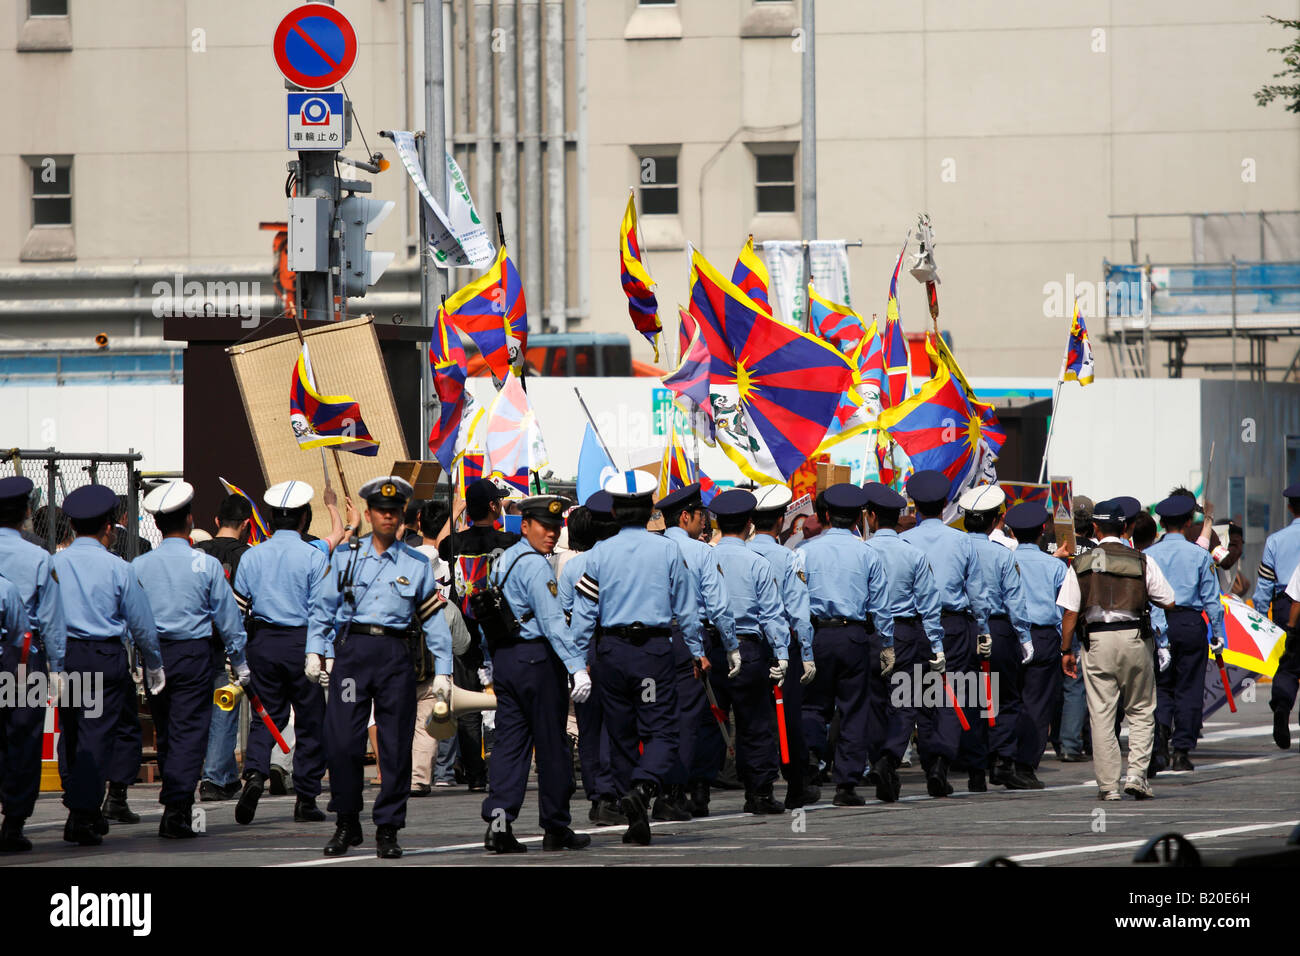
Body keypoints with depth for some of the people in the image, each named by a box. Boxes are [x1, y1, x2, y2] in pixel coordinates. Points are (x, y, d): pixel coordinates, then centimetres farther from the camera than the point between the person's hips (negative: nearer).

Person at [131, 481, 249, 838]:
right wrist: (240, 663, 8)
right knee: (189, 732, -3)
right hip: (194, 654, -3)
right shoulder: (205, 564, -7)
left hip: (153, 655, 3)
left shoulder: (138, 566, 0)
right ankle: (175, 808, -13)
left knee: (166, 732, 15)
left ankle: (180, 804, 22)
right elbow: (227, 617, -2)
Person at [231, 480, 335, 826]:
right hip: (301, 642, -3)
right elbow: (322, 610, -10)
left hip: (263, 642, 3)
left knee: (265, 716, 10)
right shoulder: (314, 558, -6)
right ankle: (305, 800, 8)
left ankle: (254, 773, -17)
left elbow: (238, 607, 6)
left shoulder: (251, 557, 4)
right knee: (310, 722, 6)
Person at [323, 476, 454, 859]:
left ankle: (387, 829, 7)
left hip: (397, 655, 0)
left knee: (396, 746, -1)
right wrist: (315, 650, 0)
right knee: (342, 740, -6)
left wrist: (442, 670, 5)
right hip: (353, 650, 0)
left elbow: (434, 619, 10)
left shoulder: (417, 565, 10)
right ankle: (347, 824, 9)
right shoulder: (346, 558, 10)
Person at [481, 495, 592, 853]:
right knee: (551, 744, 3)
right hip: (537, 657, -8)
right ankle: (556, 829, 10)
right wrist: (577, 666, -28)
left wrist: (492, 666, 26)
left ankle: (498, 819, -11)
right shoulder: (534, 566, -14)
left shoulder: (502, 561, 14)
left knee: (509, 741, 4)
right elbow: (552, 621, -23)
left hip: (503, 659, 8)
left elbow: (484, 621, 20)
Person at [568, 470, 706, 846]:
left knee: (621, 734, 10)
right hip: (655, 648, -2)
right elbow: (686, 607, 3)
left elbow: (584, 611, 0)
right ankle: (644, 786, -29)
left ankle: (636, 822, 12)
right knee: (661, 730, 0)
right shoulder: (668, 551, -3)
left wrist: (577, 658, 7)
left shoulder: (600, 553, -1)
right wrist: (697, 651, 14)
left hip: (611, 649, 2)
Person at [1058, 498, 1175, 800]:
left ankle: (1108, 784, 2)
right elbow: (1168, 602, 6)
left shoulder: (1080, 565, 2)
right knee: (1141, 711, 12)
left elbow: (1069, 612, 0)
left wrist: (1066, 651, 8)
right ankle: (1137, 773, 0)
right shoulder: (1142, 563, 2)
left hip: (1096, 640, 0)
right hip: (1133, 637, 0)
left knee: (1101, 715, 3)